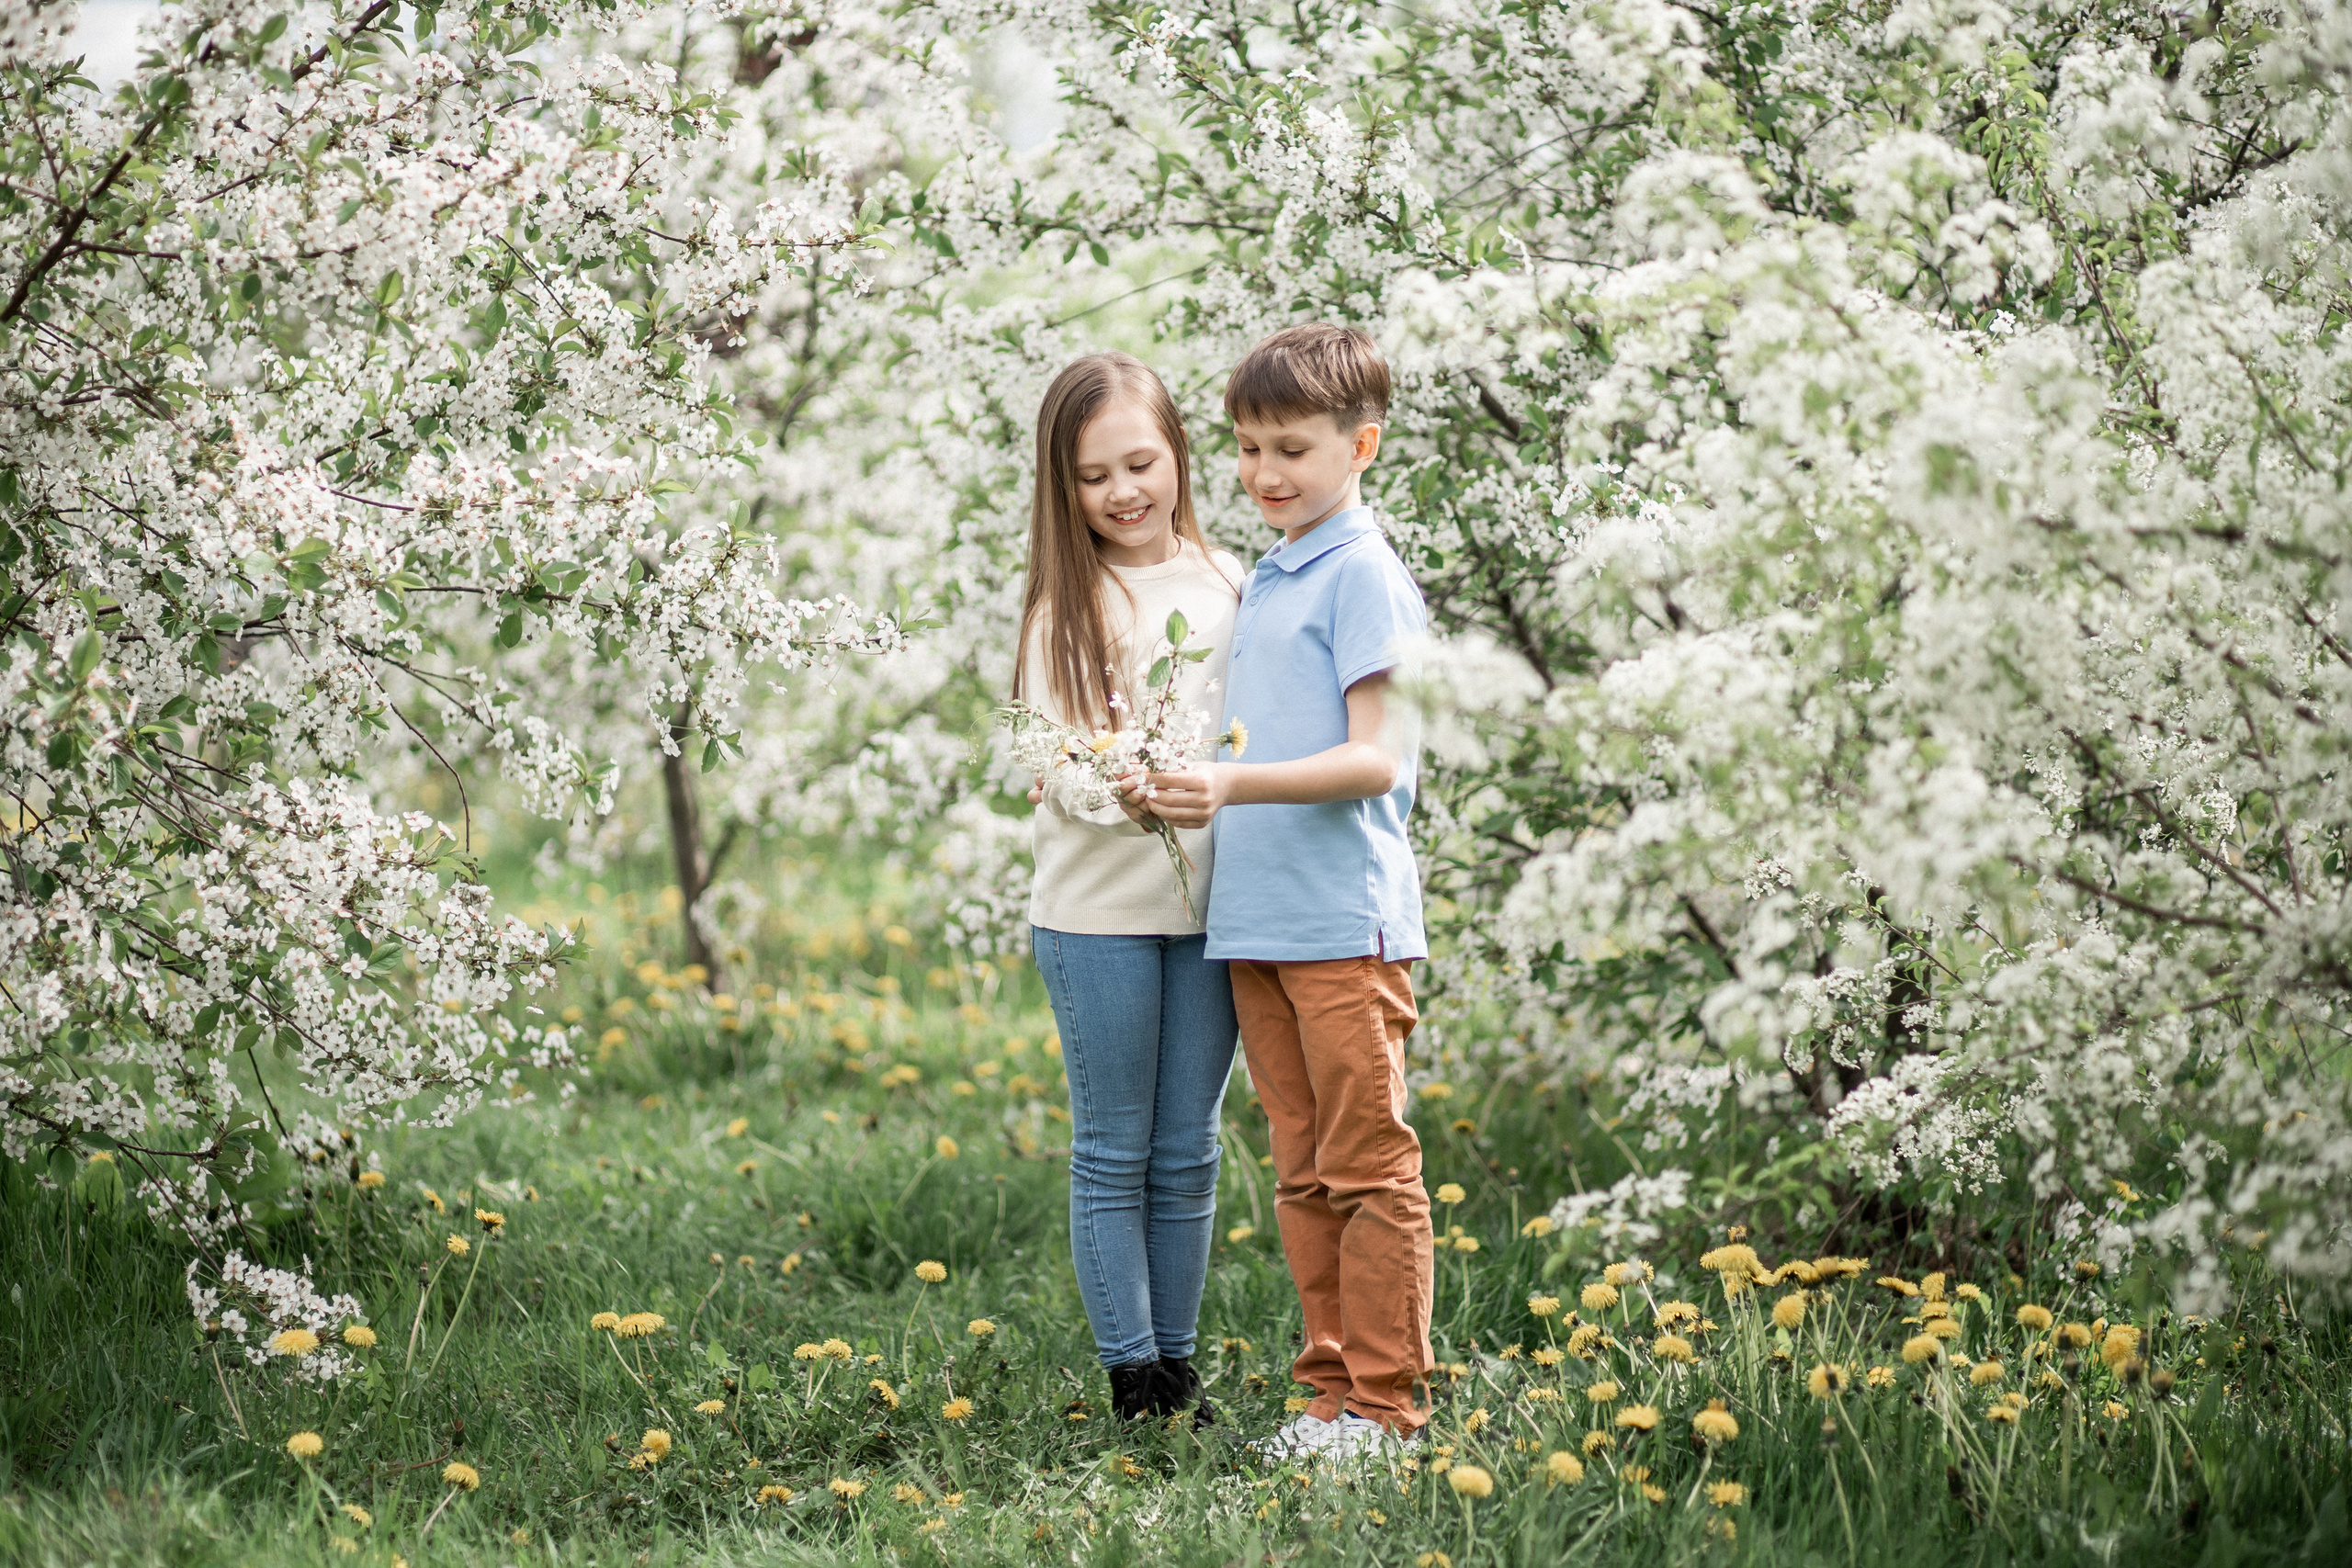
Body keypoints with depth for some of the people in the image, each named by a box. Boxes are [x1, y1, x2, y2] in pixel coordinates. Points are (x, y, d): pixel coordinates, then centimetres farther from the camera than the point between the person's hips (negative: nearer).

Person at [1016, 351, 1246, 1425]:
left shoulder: (1227, 584, 6)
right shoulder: (1068, 603, -1)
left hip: (1209, 903, 2)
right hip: (1098, 909, -2)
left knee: (1186, 1153, 9)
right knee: (1114, 1153, 4)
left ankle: (1178, 1365, 18)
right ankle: (1131, 1373, 11)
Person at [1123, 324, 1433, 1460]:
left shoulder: (1364, 576, -8)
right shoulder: (1263, 582, 18)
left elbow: (1376, 759, -15)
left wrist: (1235, 785, -24)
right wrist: (1189, 791, 4)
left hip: (1346, 921, -8)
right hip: (1253, 919, 8)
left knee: (1367, 1168, -3)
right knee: (1303, 1174, 11)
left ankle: (1387, 1401, 2)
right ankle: (1332, 1388, 17)